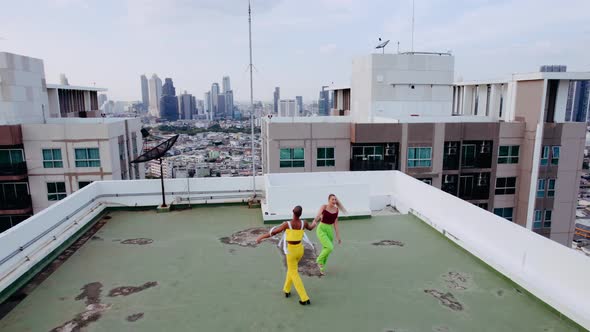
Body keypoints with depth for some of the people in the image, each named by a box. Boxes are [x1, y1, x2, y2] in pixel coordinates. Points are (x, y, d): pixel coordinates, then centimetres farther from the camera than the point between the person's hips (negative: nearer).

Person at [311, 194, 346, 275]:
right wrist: (314, 222, -46)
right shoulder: (324, 206, -8)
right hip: (321, 229, -5)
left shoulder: (336, 209, 3)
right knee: (330, 248, -20)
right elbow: (318, 216, -24)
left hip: (330, 230, 5)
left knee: (326, 249, 12)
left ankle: (321, 268, 33)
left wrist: (338, 236, 7)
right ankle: (320, 260, 7)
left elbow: (335, 223, 7)